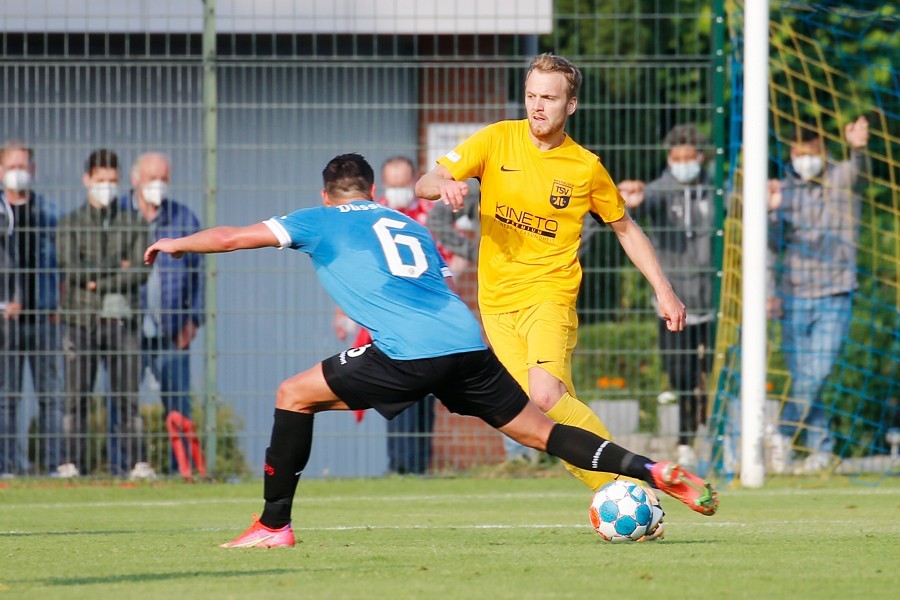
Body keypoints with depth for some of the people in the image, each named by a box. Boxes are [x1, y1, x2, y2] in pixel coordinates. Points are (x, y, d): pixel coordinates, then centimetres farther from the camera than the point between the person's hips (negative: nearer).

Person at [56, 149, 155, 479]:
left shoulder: (133, 224, 12)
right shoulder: (71, 224, 10)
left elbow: (141, 270, 0)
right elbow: (69, 265, -6)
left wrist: (99, 281, -7)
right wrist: (117, 268, -4)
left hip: (121, 319, 1)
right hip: (82, 320, -1)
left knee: (128, 397, -3)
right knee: (77, 398, -2)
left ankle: (136, 462, -5)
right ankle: (74, 462, 0)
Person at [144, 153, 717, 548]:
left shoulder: (321, 222, 15)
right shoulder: (408, 226, 30)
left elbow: (233, 237, 17)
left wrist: (177, 244, 34)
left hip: (410, 354, -5)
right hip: (470, 344, 5)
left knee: (294, 395, 9)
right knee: (539, 431, 11)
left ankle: (274, 524, 7)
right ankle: (655, 471, -4)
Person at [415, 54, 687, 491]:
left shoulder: (586, 168, 0)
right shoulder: (498, 140, 1)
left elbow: (625, 228, 15)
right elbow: (424, 184, -3)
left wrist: (663, 291, 9)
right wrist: (444, 185, -27)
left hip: (550, 295, -2)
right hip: (497, 302, 2)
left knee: (546, 396, -26)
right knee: (551, 414, -10)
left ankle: (624, 483, -17)